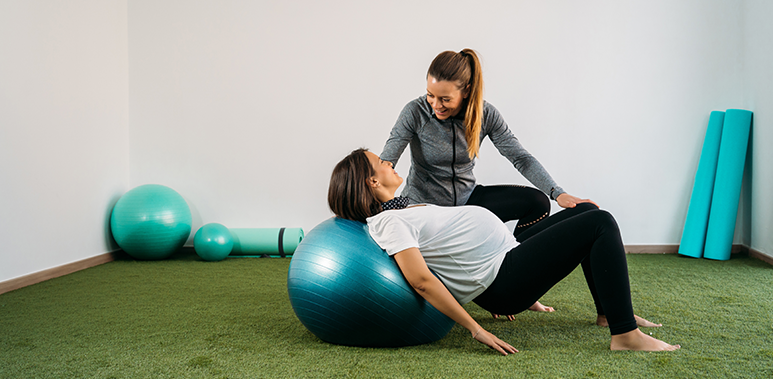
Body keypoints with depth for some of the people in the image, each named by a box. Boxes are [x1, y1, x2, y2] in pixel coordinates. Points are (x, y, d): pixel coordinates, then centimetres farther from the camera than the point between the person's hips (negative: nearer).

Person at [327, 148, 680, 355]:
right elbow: (422, 280, -27)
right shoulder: (389, 223, -19)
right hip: (504, 280, -11)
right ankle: (625, 335, -10)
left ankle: (611, 309, 24)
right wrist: (475, 329, -27)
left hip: (509, 251, 11)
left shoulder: (396, 210, 13)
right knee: (600, 224, -12)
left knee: (587, 211, 16)